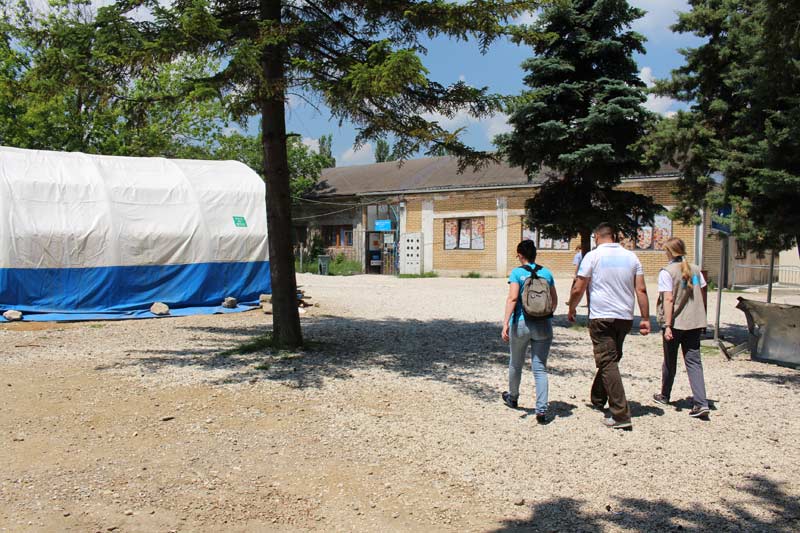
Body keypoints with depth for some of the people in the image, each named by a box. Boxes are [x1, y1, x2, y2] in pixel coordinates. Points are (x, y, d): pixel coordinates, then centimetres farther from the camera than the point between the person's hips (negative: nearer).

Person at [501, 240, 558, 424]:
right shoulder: (546, 273, 6)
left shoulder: (517, 273, -5)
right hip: (543, 325, 2)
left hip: (522, 323, -2)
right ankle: (542, 410, -6)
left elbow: (512, 298, -17)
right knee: (540, 368, 5)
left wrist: (506, 322, -21)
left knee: (516, 363, 19)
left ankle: (513, 397, 40)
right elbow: (554, 300, 13)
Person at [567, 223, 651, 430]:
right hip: (625, 317, 5)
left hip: (601, 317, -5)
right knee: (610, 359, 21)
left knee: (608, 363, -4)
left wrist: (571, 309, 11)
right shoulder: (631, 257, 7)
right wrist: (645, 318, 6)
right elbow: (641, 290, 3)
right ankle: (597, 399, 37)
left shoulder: (593, 256, -5)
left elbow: (577, 289, -5)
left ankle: (621, 416, -9)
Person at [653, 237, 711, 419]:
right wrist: (703, 318, 23)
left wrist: (667, 325, -20)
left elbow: (668, 299, -18)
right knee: (694, 362, 3)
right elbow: (703, 296, 12)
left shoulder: (667, 272, -11)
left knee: (670, 361, 13)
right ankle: (701, 403, -9)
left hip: (675, 323, -4)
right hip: (694, 322, 4)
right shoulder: (695, 269, 6)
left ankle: (665, 396, 31)